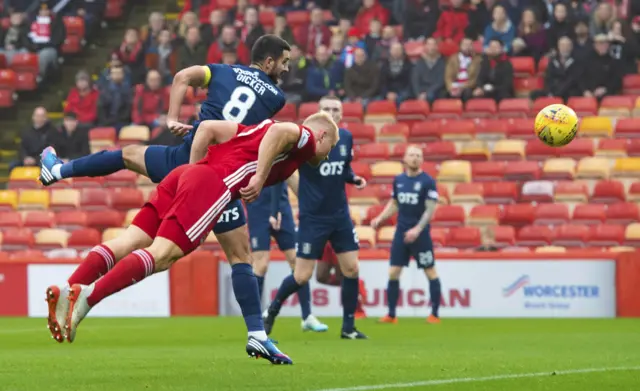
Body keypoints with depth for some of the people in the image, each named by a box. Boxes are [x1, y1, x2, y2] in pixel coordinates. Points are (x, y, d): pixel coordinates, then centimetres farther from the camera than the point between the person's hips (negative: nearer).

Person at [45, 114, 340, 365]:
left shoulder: (260, 128, 33)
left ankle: (66, 291, -19)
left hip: (187, 173, 8)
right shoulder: (304, 137, 11)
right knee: (161, 254, -18)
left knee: (130, 242, -3)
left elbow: (212, 126, 26)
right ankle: (86, 296, -35)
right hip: (214, 184, -8)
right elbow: (279, 132, -13)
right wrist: (260, 177, -13)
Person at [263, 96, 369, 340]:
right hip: (313, 218, -5)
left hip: (340, 216, 5)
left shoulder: (346, 138, 2)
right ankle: (271, 312, 22)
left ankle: (348, 327, 10)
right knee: (302, 277, -3)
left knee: (351, 269, -1)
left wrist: (354, 178, -3)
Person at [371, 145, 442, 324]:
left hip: (420, 234, -5)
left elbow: (430, 209, -11)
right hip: (401, 232, 5)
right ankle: (391, 315, 7)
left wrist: (417, 229, -21)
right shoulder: (399, 180, 7)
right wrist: (380, 218, 3)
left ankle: (434, 314, 8)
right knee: (393, 273, 0)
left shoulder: (427, 181, -8)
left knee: (430, 272, 1)